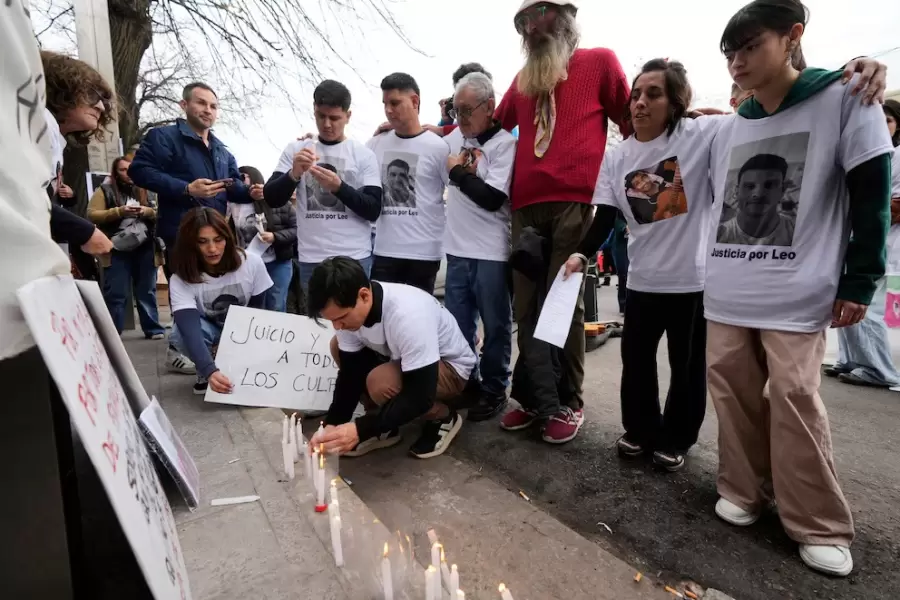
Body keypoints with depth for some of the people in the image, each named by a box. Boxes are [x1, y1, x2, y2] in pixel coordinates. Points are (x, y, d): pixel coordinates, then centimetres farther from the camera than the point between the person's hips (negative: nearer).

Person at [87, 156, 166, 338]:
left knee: (147, 292, 8)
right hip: (117, 251, -2)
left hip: (145, 250, 2)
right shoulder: (105, 190, 7)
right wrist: (119, 211, -14)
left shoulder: (144, 190, 15)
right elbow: (92, 215, -2)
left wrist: (148, 211, -10)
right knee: (115, 295, 0)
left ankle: (153, 329, 13)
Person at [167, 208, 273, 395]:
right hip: (209, 330, 0)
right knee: (179, 334, -34)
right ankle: (204, 374, -3)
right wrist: (210, 371, -55)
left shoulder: (252, 263, -24)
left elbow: (258, 312, -12)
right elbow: (191, 330, -40)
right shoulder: (180, 280, -26)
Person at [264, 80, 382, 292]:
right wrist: (294, 174, -16)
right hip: (310, 259, 2)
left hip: (355, 258, -1)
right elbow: (272, 199, 2)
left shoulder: (364, 155, 3)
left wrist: (339, 187, -19)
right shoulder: (295, 149, 8)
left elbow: (373, 210, -4)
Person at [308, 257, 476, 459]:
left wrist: (360, 429, -38)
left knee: (380, 382, -32)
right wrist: (332, 424, -20)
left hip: (451, 366, -7)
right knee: (338, 346, -4)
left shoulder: (408, 313, -39)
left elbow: (420, 395, -35)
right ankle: (384, 426, 4)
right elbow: (350, 371, -7)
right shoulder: (349, 309, -16)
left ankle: (444, 417, -2)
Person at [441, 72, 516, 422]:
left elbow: (492, 198, -17)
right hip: (457, 250, 6)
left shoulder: (505, 144, -8)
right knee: (457, 326, 14)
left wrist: (457, 172, -9)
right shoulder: (454, 138, 9)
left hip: (491, 253, -6)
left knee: (494, 327, 6)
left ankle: (494, 390, 21)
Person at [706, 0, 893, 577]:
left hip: (797, 297, -5)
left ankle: (821, 527, 13)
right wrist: (718, 272, 13)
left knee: (795, 404, -3)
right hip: (725, 296, 5)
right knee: (734, 395, 7)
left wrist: (860, 282, -8)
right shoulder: (728, 130, 13)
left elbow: (872, 199, -4)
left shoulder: (845, 100, -1)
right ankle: (743, 490, 23)